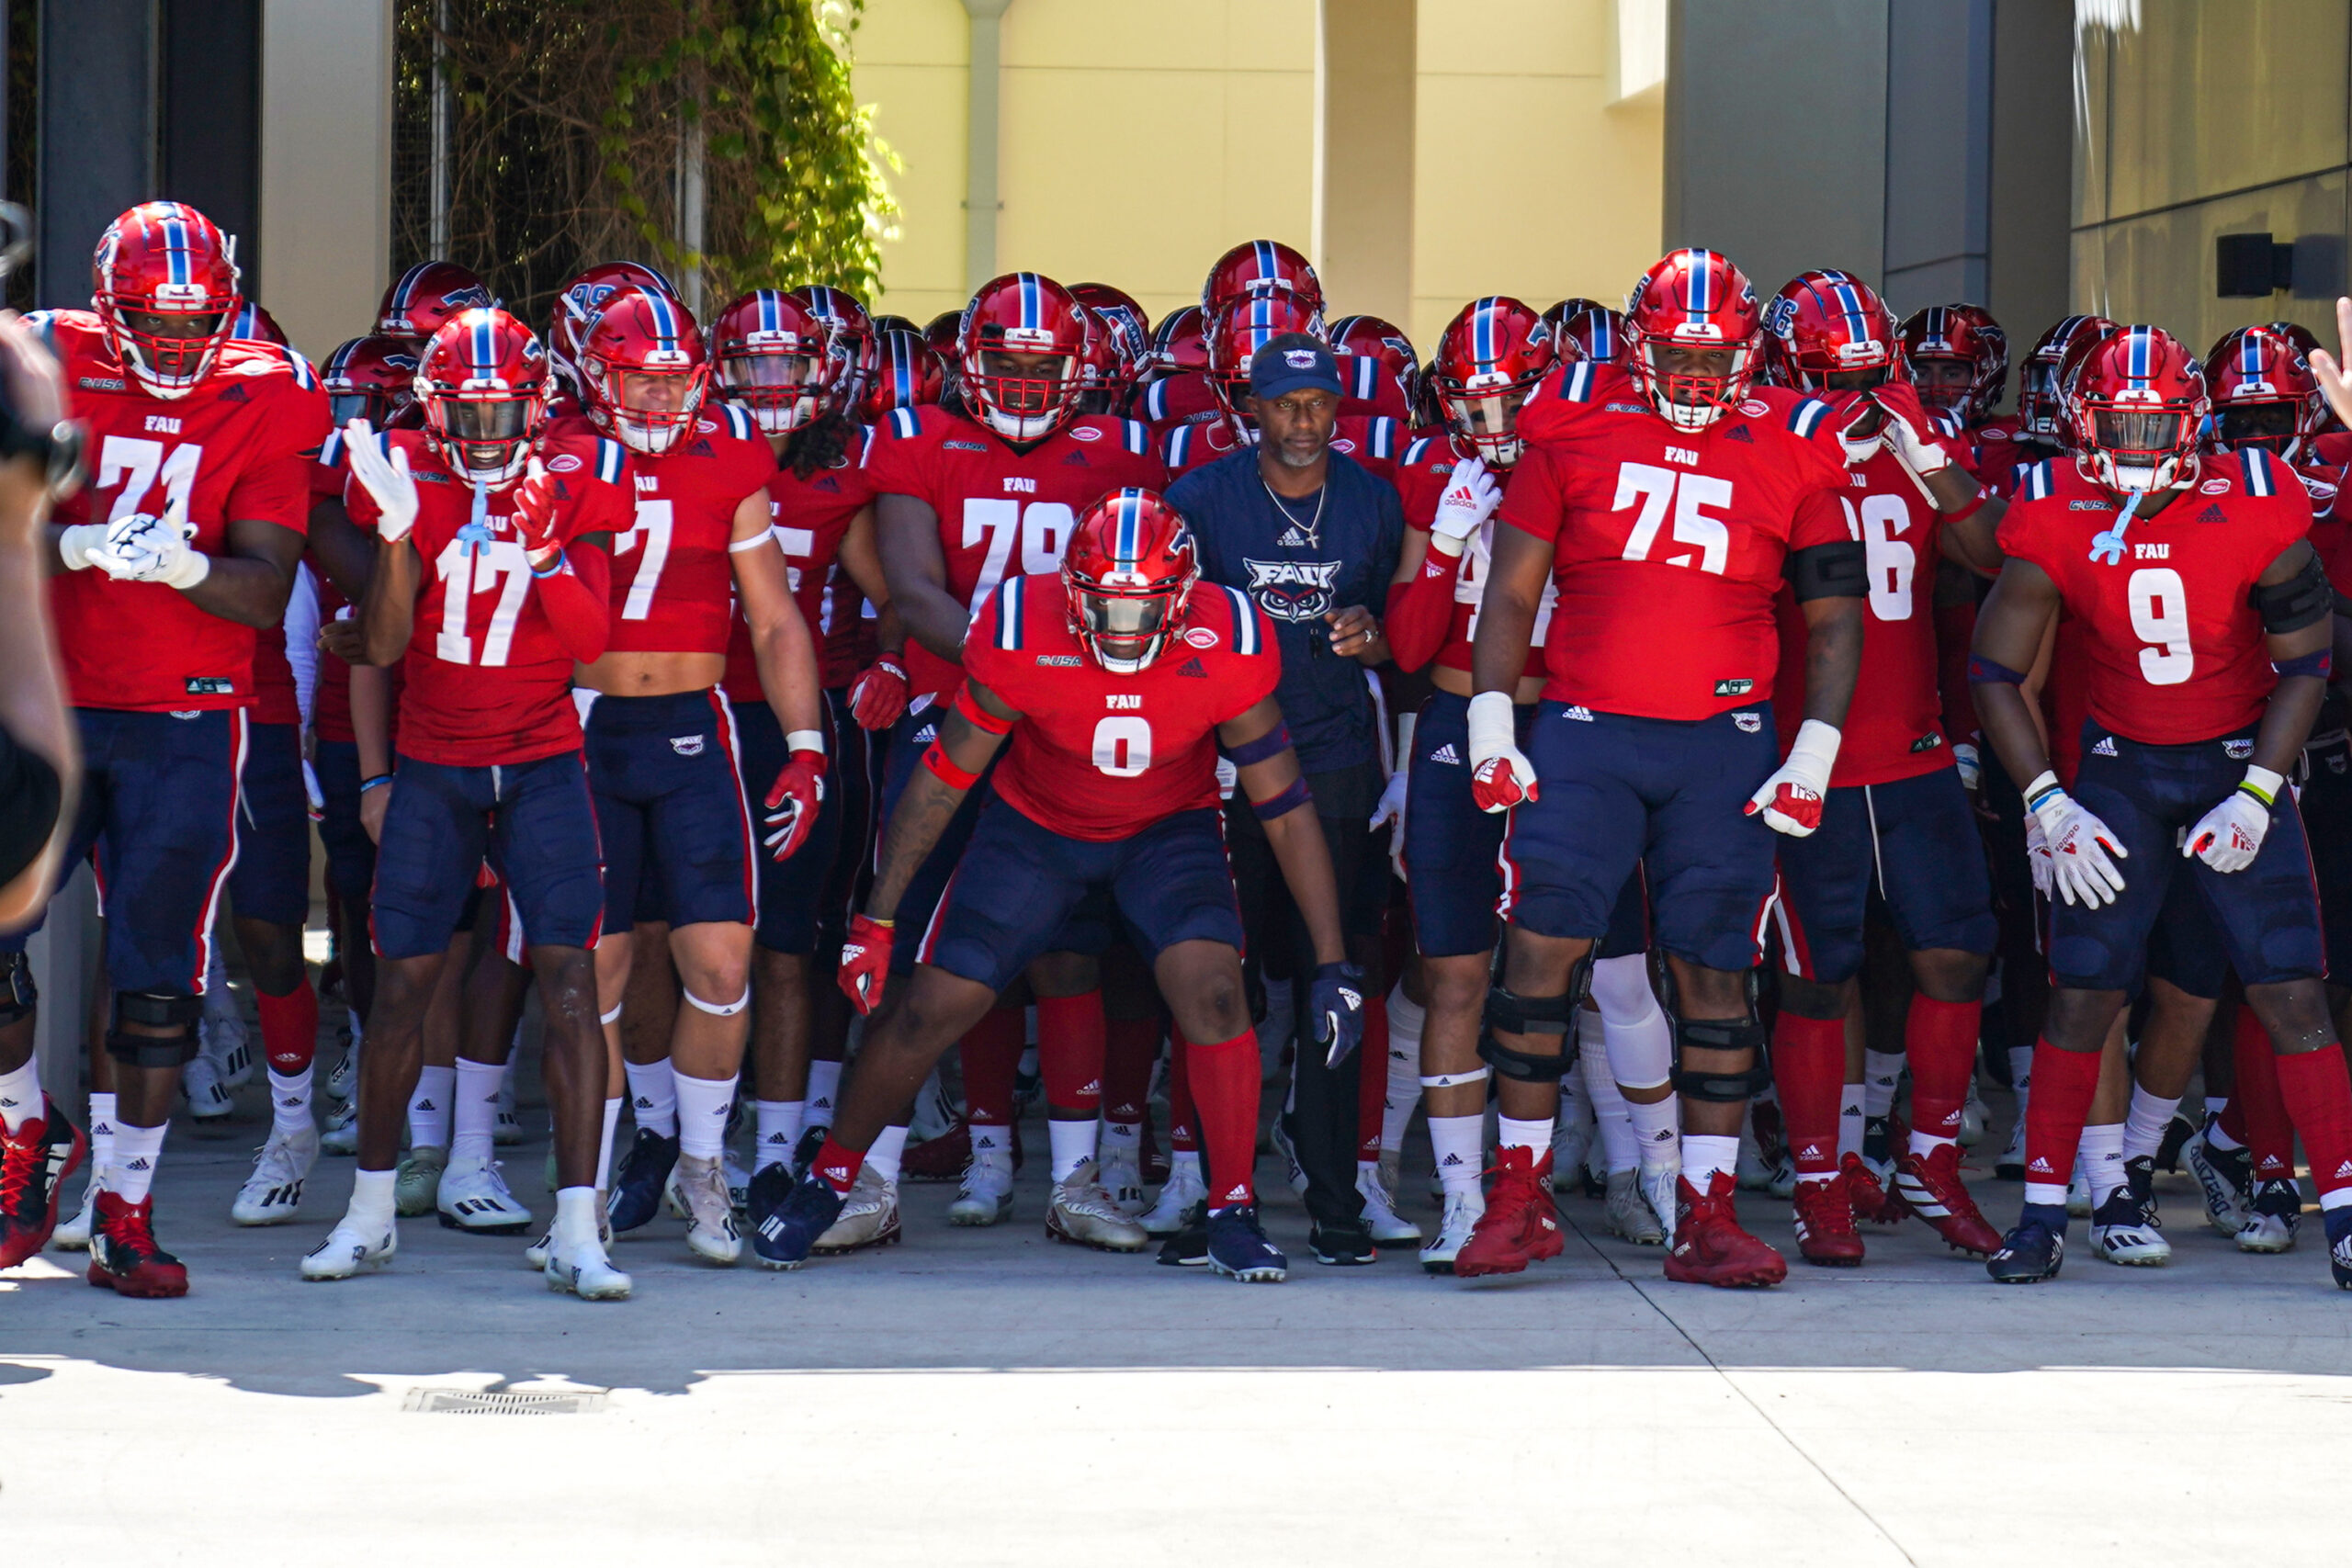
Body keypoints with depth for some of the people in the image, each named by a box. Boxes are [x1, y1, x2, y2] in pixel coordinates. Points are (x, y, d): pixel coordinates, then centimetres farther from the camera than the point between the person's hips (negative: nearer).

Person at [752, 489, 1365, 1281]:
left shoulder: (1226, 649, -26)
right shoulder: (1024, 637, -27)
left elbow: (1285, 807, -15)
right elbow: (943, 778, -13)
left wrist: (1332, 963, -16)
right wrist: (876, 920, -10)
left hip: (1168, 830, 0)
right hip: (1036, 828, 0)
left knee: (1214, 993, -23)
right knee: (925, 1010, -3)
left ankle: (1233, 1215, -7)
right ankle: (826, 1184, 20)